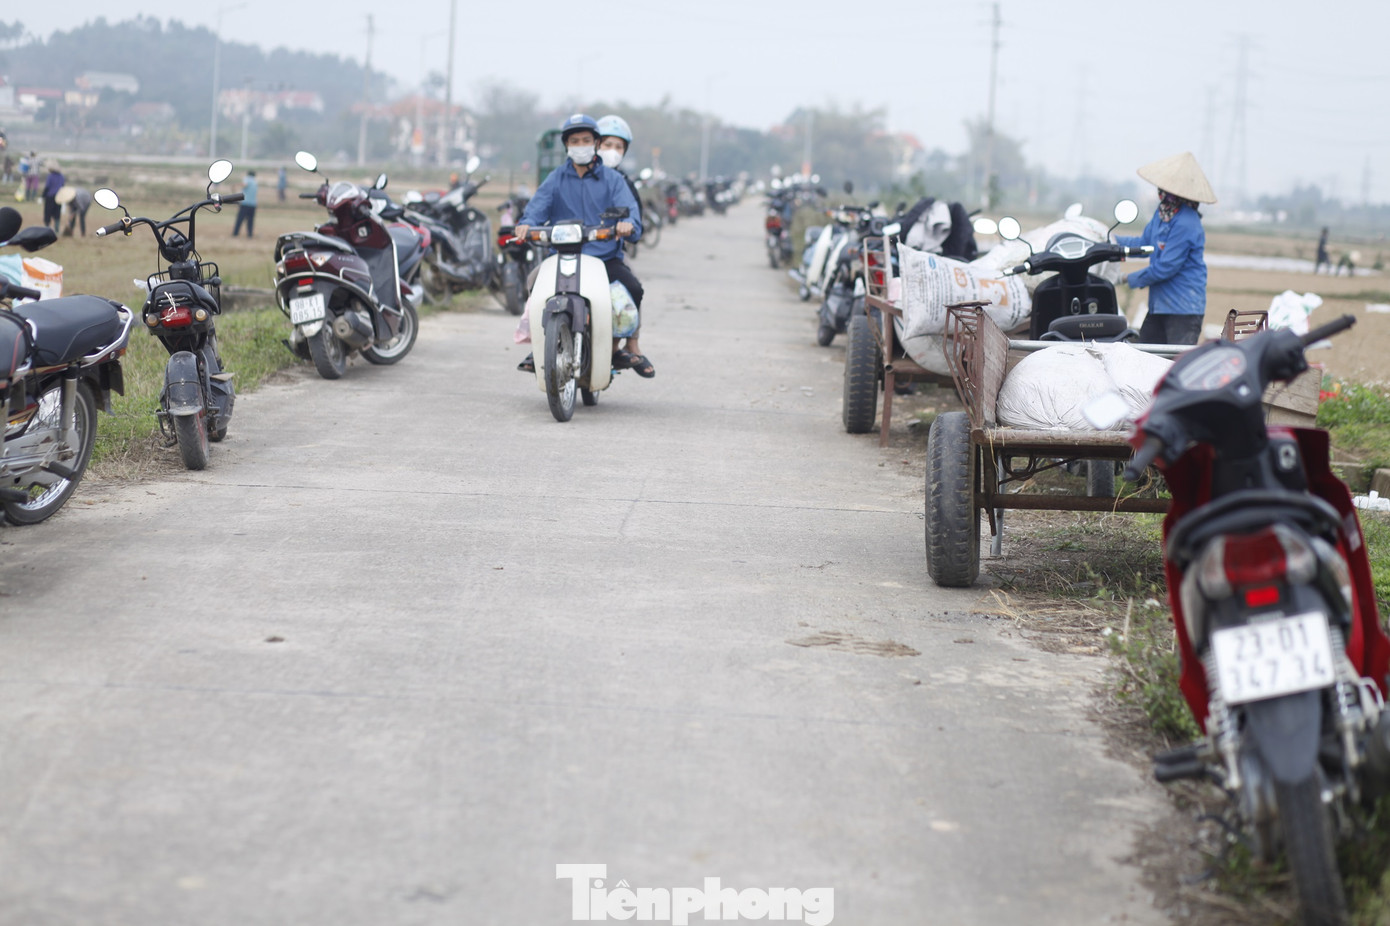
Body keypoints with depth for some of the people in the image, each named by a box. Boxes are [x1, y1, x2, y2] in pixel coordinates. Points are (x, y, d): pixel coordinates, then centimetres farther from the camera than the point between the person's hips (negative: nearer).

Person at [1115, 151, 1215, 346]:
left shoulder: (1186, 224, -21)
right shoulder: (1164, 211, 9)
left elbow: (1165, 267, -21)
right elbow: (1146, 243, 21)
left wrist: (1132, 280, -9)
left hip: (1184, 308, -10)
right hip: (1159, 304, 10)